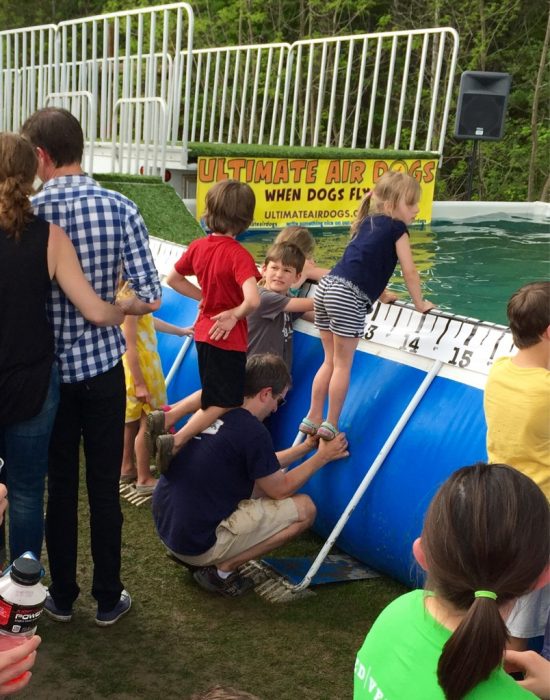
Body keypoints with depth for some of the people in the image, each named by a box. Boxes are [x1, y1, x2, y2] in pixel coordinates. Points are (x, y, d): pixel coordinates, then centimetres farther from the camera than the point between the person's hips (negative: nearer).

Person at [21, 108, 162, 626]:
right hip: (102, 367, 0)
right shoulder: (119, 209, -9)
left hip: (49, 369, 0)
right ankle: (108, 599, 22)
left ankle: (62, 596, 27)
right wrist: (107, 307, 7)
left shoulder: (26, 213, -11)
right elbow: (149, 297, -11)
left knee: (59, 484, 14)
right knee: (104, 486, 11)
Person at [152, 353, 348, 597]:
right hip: (198, 545, -8)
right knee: (304, 508, -1)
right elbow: (279, 490, -3)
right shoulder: (252, 431, -19)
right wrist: (323, 456, 7)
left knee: (261, 481, 23)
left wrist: (306, 447, 23)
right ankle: (222, 570, -2)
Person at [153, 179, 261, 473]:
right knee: (224, 403, 8)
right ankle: (174, 443, -1)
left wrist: (203, 297, 9)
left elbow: (173, 279, 11)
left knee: (211, 394, 27)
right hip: (227, 338, -7)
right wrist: (235, 314, -17)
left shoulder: (199, 246, -2)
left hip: (204, 331, 7)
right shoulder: (238, 254, -23)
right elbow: (252, 300, -36)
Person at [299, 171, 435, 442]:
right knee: (343, 365, 3)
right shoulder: (396, 228, 3)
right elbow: (409, 272, 4)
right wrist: (420, 304, 16)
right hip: (348, 296, -8)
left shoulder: (368, 222, 25)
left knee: (330, 360, 18)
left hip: (327, 285, 8)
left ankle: (312, 418, 22)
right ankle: (330, 426, 9)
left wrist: (382, 294, 41)